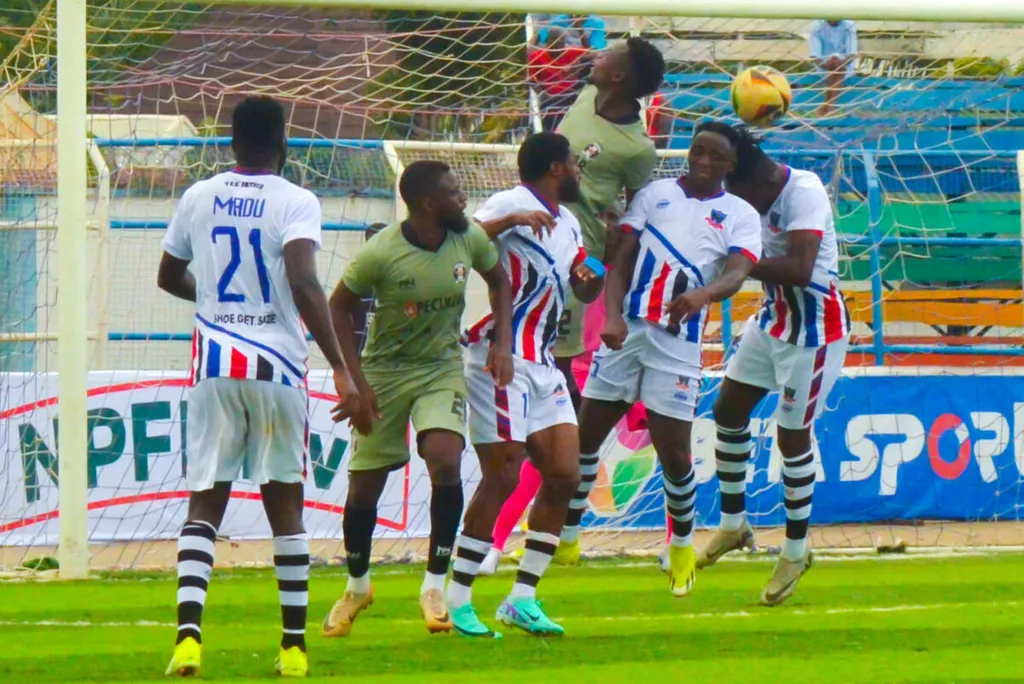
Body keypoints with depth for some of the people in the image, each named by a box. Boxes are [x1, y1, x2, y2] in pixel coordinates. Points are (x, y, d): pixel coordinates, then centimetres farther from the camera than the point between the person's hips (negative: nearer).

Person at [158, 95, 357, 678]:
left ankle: (189, 631, -16)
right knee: (285, 505, 8)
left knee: (206, 503, 4)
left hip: (215, 367, 2)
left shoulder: (198, 199, 7)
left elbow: (169, 277, 21)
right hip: (278, 367, -2)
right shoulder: (297, 203, -6)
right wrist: (341, 368, -21)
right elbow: (304, 285, -20)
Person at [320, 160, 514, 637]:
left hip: (442, 369, 2)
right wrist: (357, 382, -14)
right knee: (365, 485, 3)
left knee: (445, 460, -23)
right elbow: (338, 308, -9)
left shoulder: (470, 238, -9)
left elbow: (499, 281, 12)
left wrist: (502, 343, 0)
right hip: (385, 370, -2)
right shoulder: (381, 253, -20)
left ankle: (435, 585, -10)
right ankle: (357, 587, 30)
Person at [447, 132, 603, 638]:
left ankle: (522, 597, 8)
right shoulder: (511, 205, -10)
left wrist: (590, 280, 7)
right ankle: (458, 599, -1)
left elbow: (583, 290, 29)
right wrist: (512, 219, -37)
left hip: (542, 363, 9)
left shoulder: (566, 223, 17)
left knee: (564, 476, 2)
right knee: (502, 477, -9)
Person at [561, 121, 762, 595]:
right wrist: (612, 315, -14)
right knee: (585, 436, 4)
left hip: (679, 342, -2)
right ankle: (564, 534, 21)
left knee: (673, 453, -4)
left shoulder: (740, 216, 4)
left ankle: (682, 546, 18)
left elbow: (737, 273, -13)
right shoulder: (655, 195, 9)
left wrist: (703, 294, -36)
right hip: (626, 330, 2)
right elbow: (621, 260, 3)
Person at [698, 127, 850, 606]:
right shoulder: (764, 196, 0)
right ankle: (732, 524, 28)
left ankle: (796, 551, 16)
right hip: (773, 317, 9)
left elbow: (799, 269, -36)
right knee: (729, 408, 11)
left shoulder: (805, 194, -25)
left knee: (793, 435, 0)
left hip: (814, 328, -9)